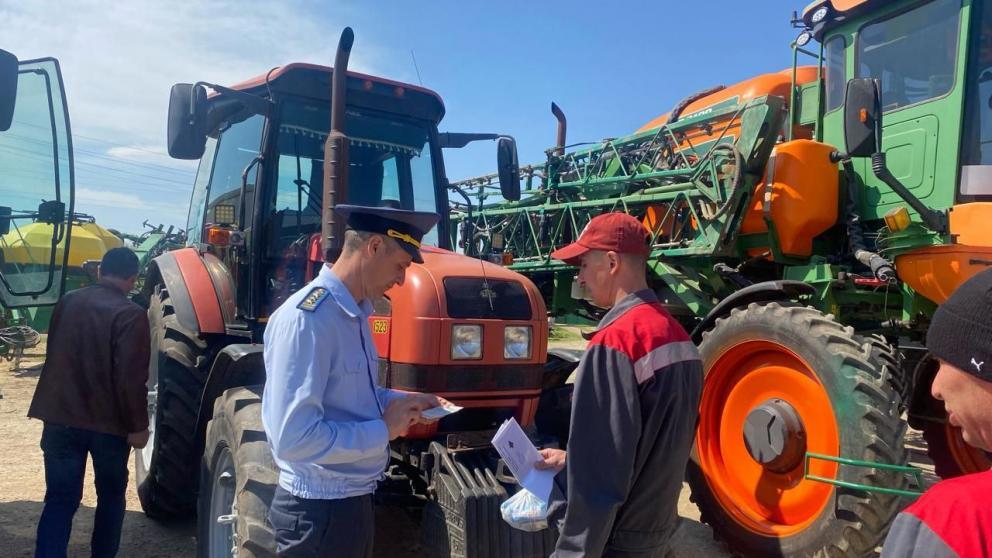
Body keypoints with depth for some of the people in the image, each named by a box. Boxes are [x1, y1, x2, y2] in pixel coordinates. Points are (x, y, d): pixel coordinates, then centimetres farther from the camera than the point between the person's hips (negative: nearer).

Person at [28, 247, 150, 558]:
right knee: (111, 494, 16)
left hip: (60, 416, 4)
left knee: (59, 498, 7)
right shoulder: (130, 314, -17)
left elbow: (55, 357, 18)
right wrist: (138, 425, -12)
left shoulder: (67, 302, 4)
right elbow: (131, 378, -20)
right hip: (109, 421, -4)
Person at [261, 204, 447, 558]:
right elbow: (293, 438, -29)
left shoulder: (354, 315, 6)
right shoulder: (306, 318, -25)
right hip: (318, 508, -9)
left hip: (354, 498, 9)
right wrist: (384, 430, -20)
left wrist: (400, 402, 2)